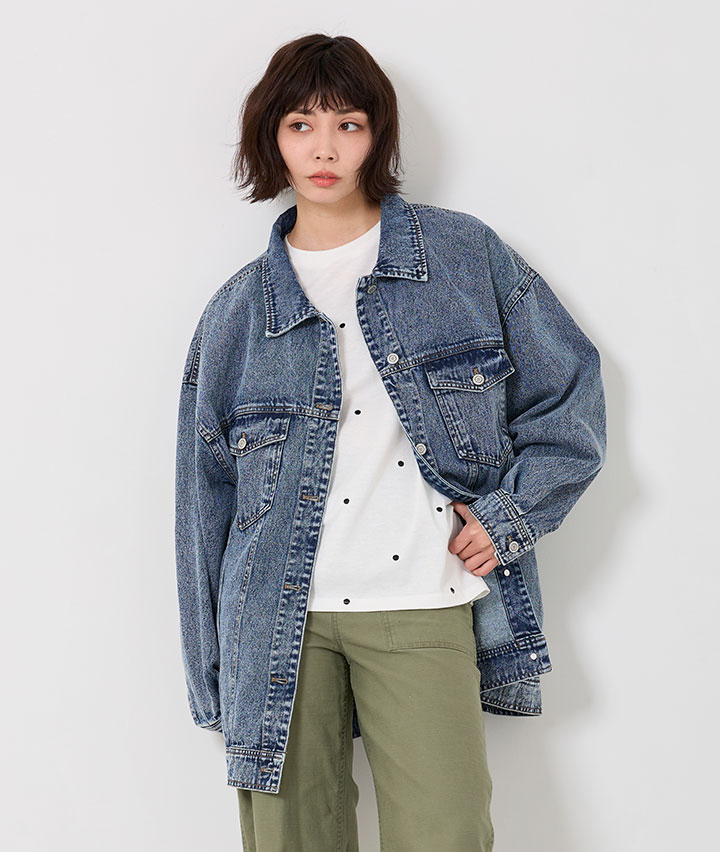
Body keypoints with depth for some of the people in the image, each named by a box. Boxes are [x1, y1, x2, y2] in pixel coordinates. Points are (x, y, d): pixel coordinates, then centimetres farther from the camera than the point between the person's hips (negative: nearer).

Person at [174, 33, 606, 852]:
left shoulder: (467, 255, 5)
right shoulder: (239, 309, 7)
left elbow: (570, 394, 10)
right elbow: (206, 495, 11)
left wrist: (510, 515, -2)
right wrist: (212, 675, 11)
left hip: (424, 611, -1)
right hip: (282, 619, 1)